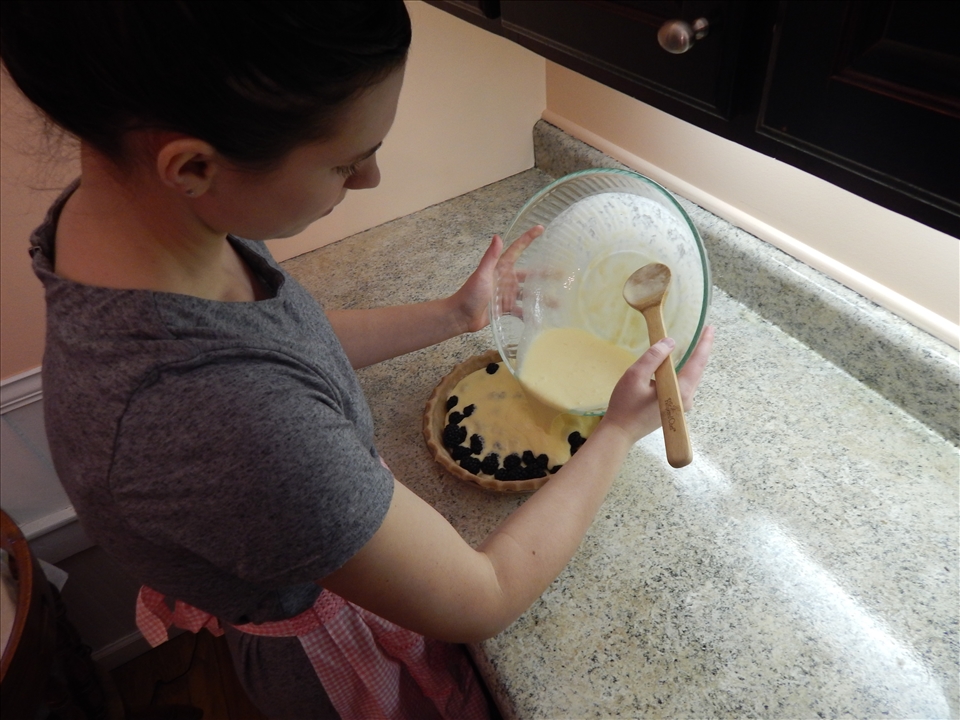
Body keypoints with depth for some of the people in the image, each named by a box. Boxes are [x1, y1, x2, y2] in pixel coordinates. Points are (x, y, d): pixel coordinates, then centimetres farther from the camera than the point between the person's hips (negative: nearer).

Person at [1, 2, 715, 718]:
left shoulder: (118, 198, -19)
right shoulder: (229, 424, -46)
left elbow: (290, 339, 0)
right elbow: (484, 599, -29)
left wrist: (455, 314, 0)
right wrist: (621, 429, -17)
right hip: (340, 659, -5)